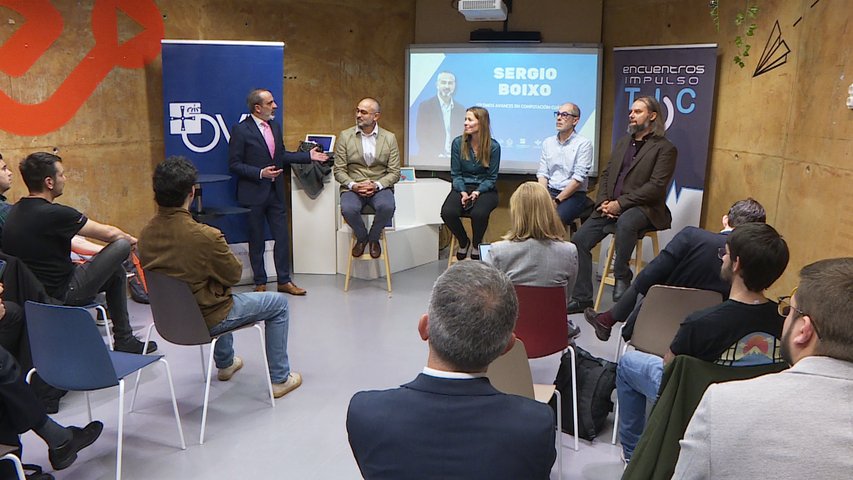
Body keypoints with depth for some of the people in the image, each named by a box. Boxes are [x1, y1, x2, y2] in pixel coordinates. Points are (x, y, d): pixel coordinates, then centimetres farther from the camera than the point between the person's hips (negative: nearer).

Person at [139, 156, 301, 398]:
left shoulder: (146, 234, -11)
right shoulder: (205, 236, -32)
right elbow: (234, 274, -15)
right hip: (206, 321, -7)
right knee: (279, 303, 11)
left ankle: (225, 363, 51)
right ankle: (280, 378, 20)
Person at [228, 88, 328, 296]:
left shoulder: (275, 126, 9)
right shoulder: (241, 130, -11)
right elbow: (234, 164, -12)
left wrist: (308, 156, 11)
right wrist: (260, 173, -21)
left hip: (276, 191, 6)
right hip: (254, 193, -6)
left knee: (282, 237, 7)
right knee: (257, 241, 6)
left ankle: (284, 280, 18)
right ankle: (260, 283, 19)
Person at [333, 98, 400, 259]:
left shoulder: (389, 138, 4)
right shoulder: (345, 136, 4)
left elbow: (394, 172, 1)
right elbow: (339, 170, 2)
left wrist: (376, 185, -17)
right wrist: (353, 185, -17)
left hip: (380, 187, 0)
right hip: (353, 187, 0)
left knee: (387, 207, -33)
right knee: (348, 209, -33)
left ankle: (374, 238, 0)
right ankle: (361, 237, 2)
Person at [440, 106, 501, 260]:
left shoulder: (493, 146, -5)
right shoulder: (458, 143, 0)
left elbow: (491, 177, -1)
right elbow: (455, 174, 3)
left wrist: (477, 192, -17)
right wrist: (463, 192, -14)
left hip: (485, 189, -2)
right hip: (462, 187, 2)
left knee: (479, 213, -35)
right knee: (447, 212, -28)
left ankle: (476, 245, -1)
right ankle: (463, 242, 4)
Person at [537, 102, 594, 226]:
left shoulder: (583, 143, -5)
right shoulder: (548, 142, 12)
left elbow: (578, 178, -12)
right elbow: (542, 174, 8)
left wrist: (556, 200, -16)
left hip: (574, 195, -4)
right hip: (549, 192, 5)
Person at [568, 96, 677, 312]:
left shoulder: (665, 148, -3)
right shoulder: (623, 142, 20)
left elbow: (656, 186, -13)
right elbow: (605, 174, 18)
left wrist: (620, 203, -18)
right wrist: (603, 201, -1)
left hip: (642, 208, -6)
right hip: (610, 207, 7)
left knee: (625, 222, -40)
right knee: (579, 240, -9)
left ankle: (622, 277, -22)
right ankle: (582, 298, 0)